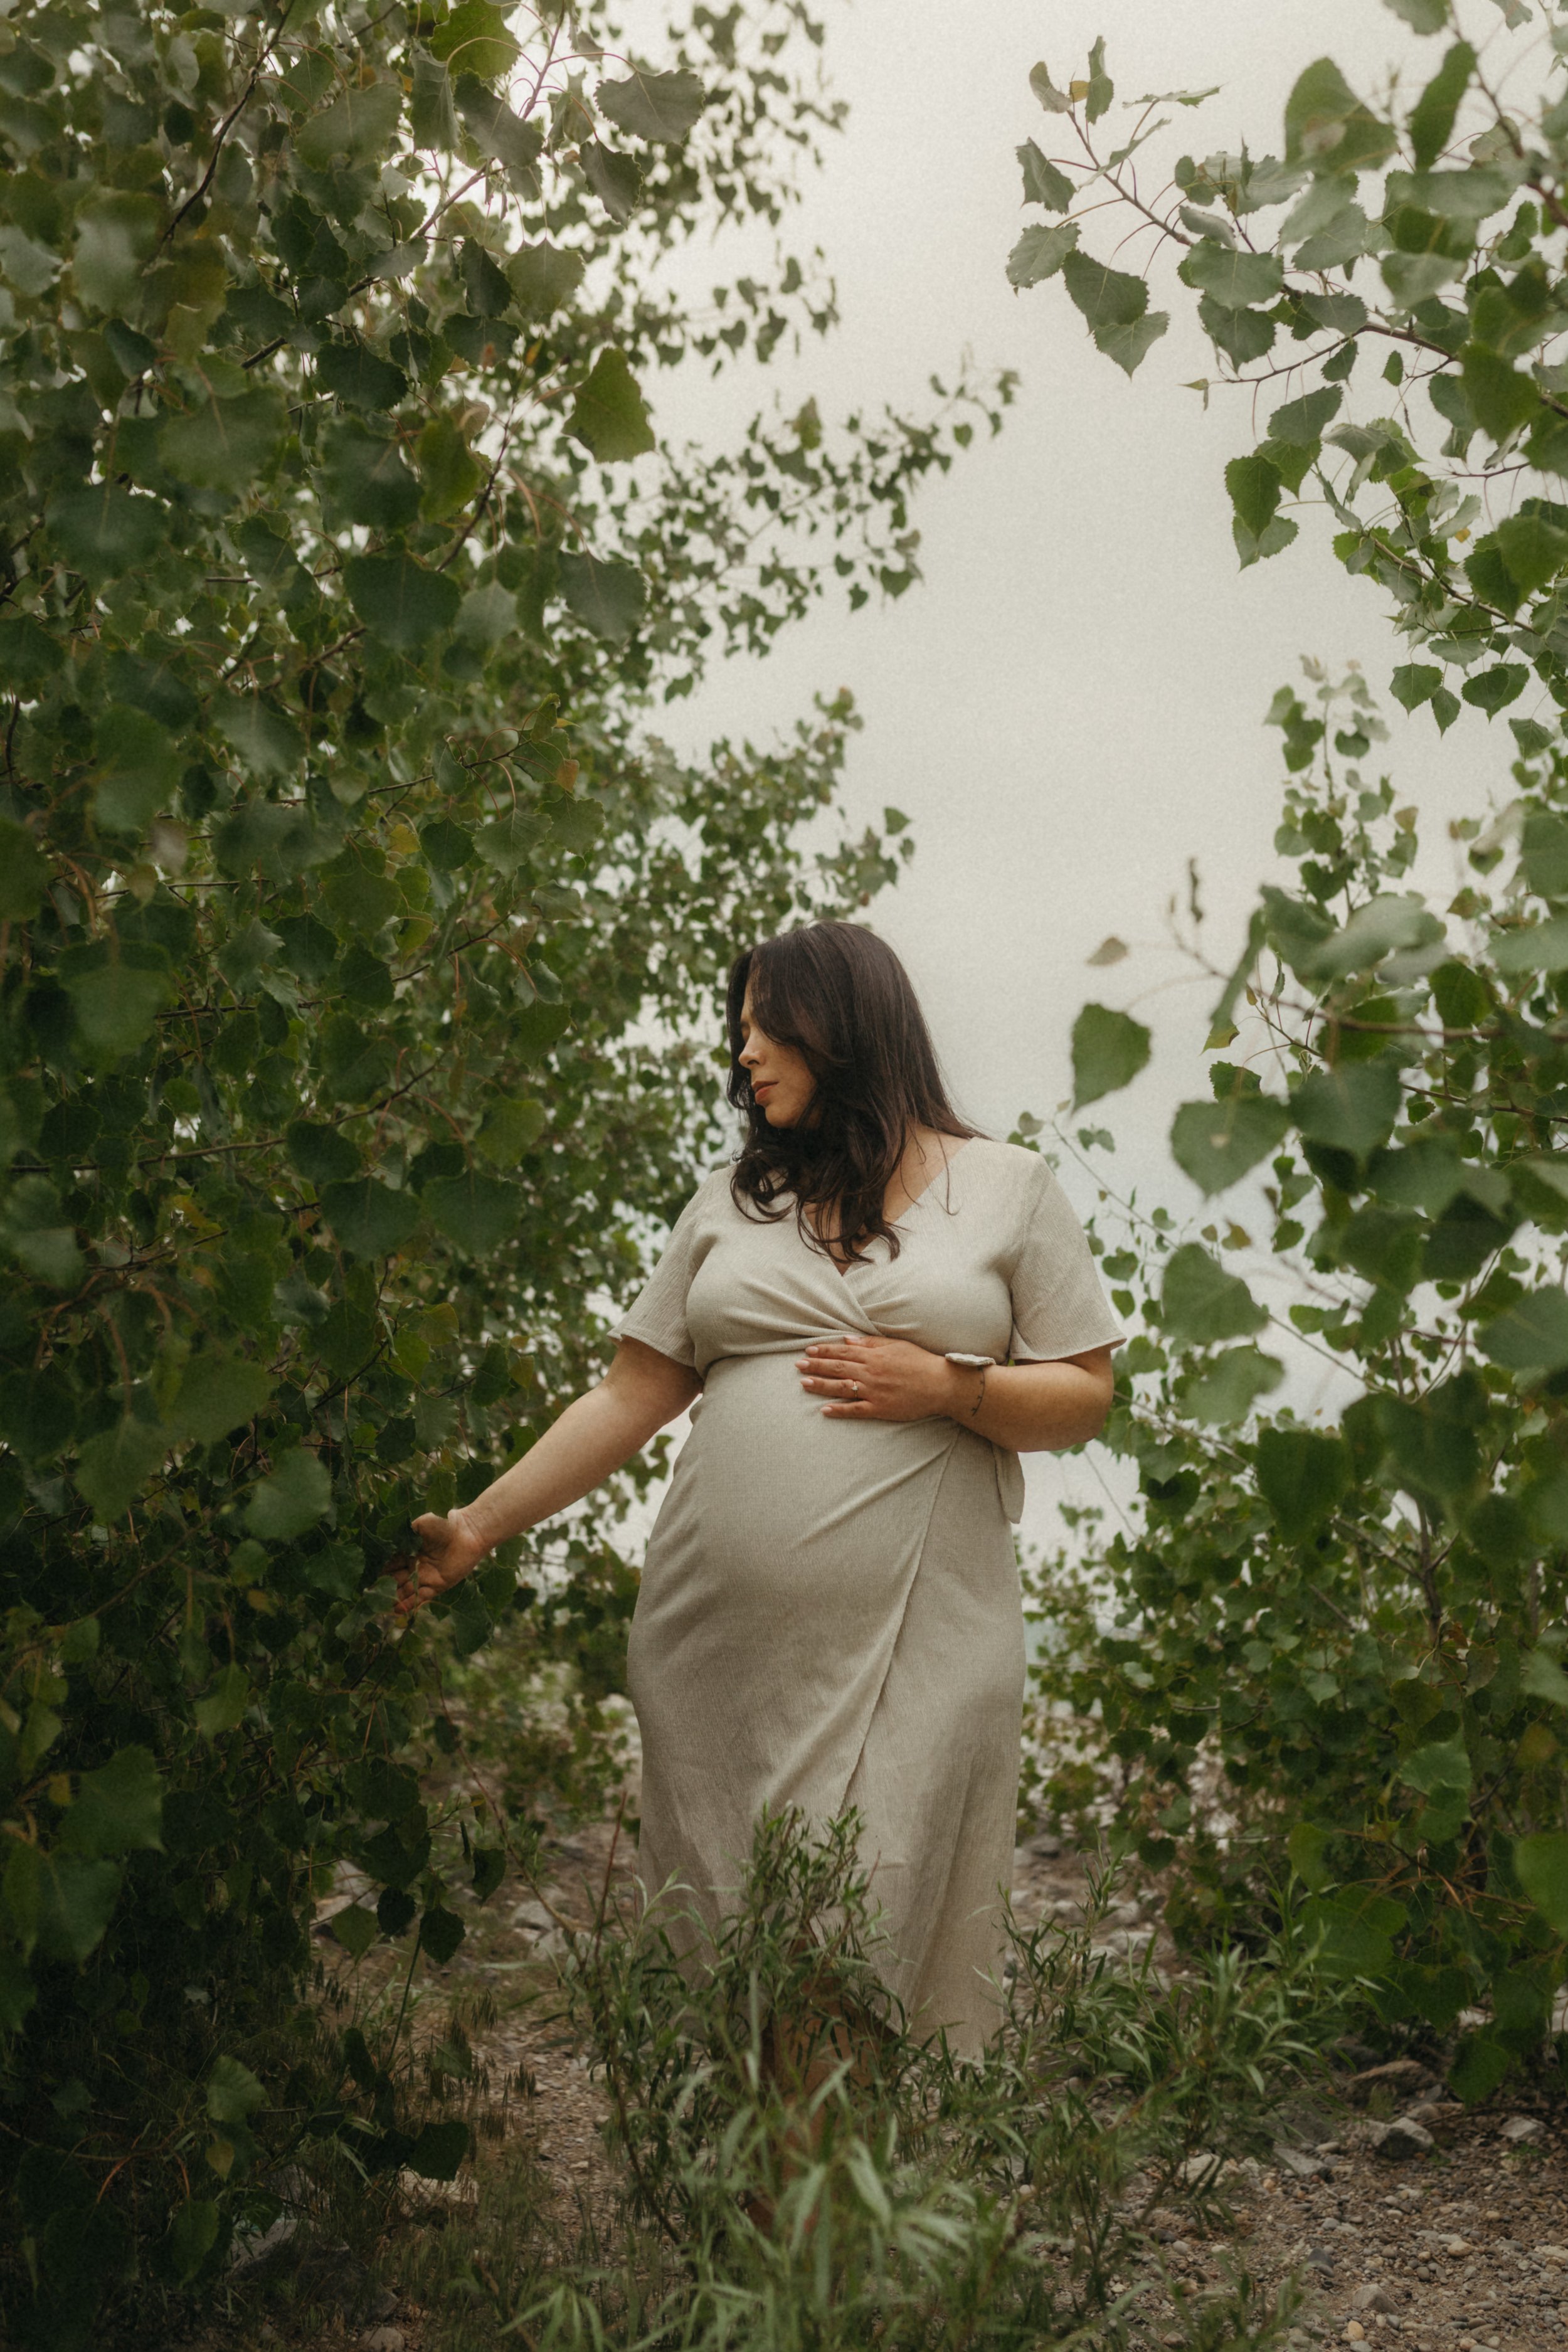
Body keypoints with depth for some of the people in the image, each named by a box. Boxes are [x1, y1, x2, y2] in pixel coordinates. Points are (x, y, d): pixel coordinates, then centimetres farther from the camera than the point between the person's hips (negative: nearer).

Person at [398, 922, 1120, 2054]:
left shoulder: (1008, 1188, 7)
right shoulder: (731, 1200, 16)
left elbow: (1082, 1400, 6)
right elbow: (629, 1398, 13)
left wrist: (948, 1385, -10)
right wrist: (477, 1527, 6)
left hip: (912, 1648, -3)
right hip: (722, 1644, 3)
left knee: (886, 1948, -5)